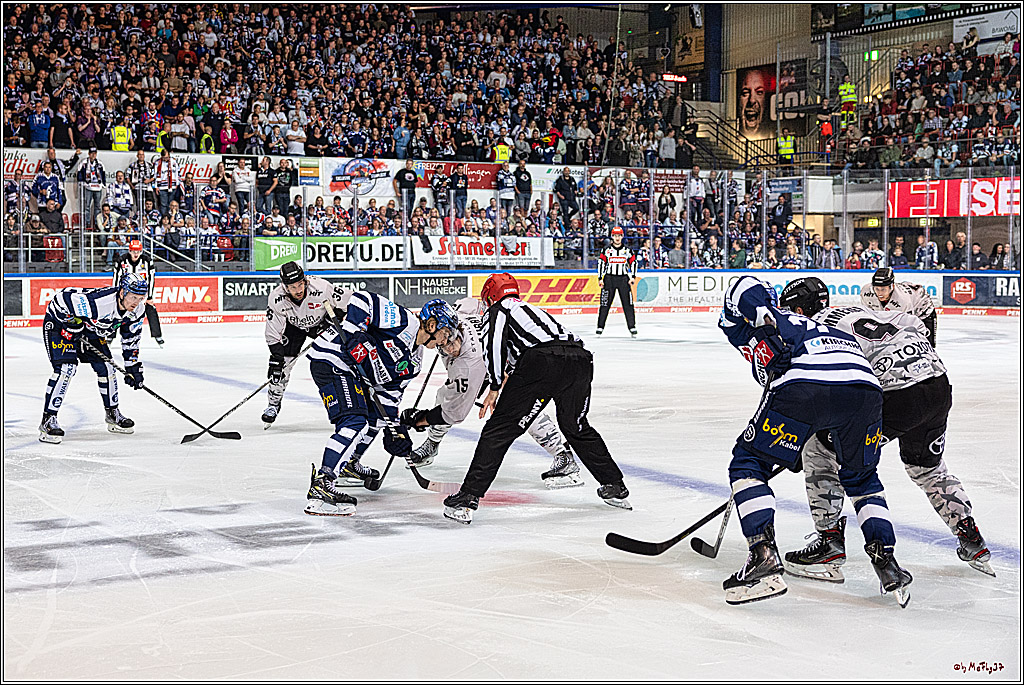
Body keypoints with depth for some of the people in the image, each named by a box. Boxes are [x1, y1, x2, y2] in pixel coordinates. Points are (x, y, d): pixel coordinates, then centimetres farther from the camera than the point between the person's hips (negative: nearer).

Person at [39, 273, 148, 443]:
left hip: (89, 327, 8)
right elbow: (61, 297, -31)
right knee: (66, 368, -21)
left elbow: (131, 337, 1)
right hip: (60, 322, -7)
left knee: (105, 367, 5)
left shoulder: (137, 310, -15)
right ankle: (48, 420, -16)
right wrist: (73, 325, -25)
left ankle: (112, 413, 25)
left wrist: (133, 366, -1)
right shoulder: (97, 301, -40)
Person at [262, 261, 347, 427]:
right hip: (293, 325, 1)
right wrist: (276, 356, -27)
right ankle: (273, 404, 12)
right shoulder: (276, 298, -30)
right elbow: (273, 332, -22)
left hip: (321, 321, -1)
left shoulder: (320, 287, -38)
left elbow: (343, 301, -21)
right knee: (281, 364, -7)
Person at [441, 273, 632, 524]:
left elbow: (495, 344, -1)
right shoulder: (529, 308, 40)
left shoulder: (499, 309, 18)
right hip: (580, 360, 7)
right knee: (576, 427, 28)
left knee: (499, 429, -2)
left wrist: (494, 388, 4)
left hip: (543, 360, -7)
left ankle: (467, 499, -8)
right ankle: (615, 488, 33)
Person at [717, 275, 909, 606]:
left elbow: (743, 288, 5)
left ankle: (764, 557, 2)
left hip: (803, 386, -5)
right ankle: (886, 563, 17)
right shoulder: (827, 329, 44)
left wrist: (769, 328, -5)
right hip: (866, 388, 6)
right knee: (861, 478, 31)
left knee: (747, 463, 14)